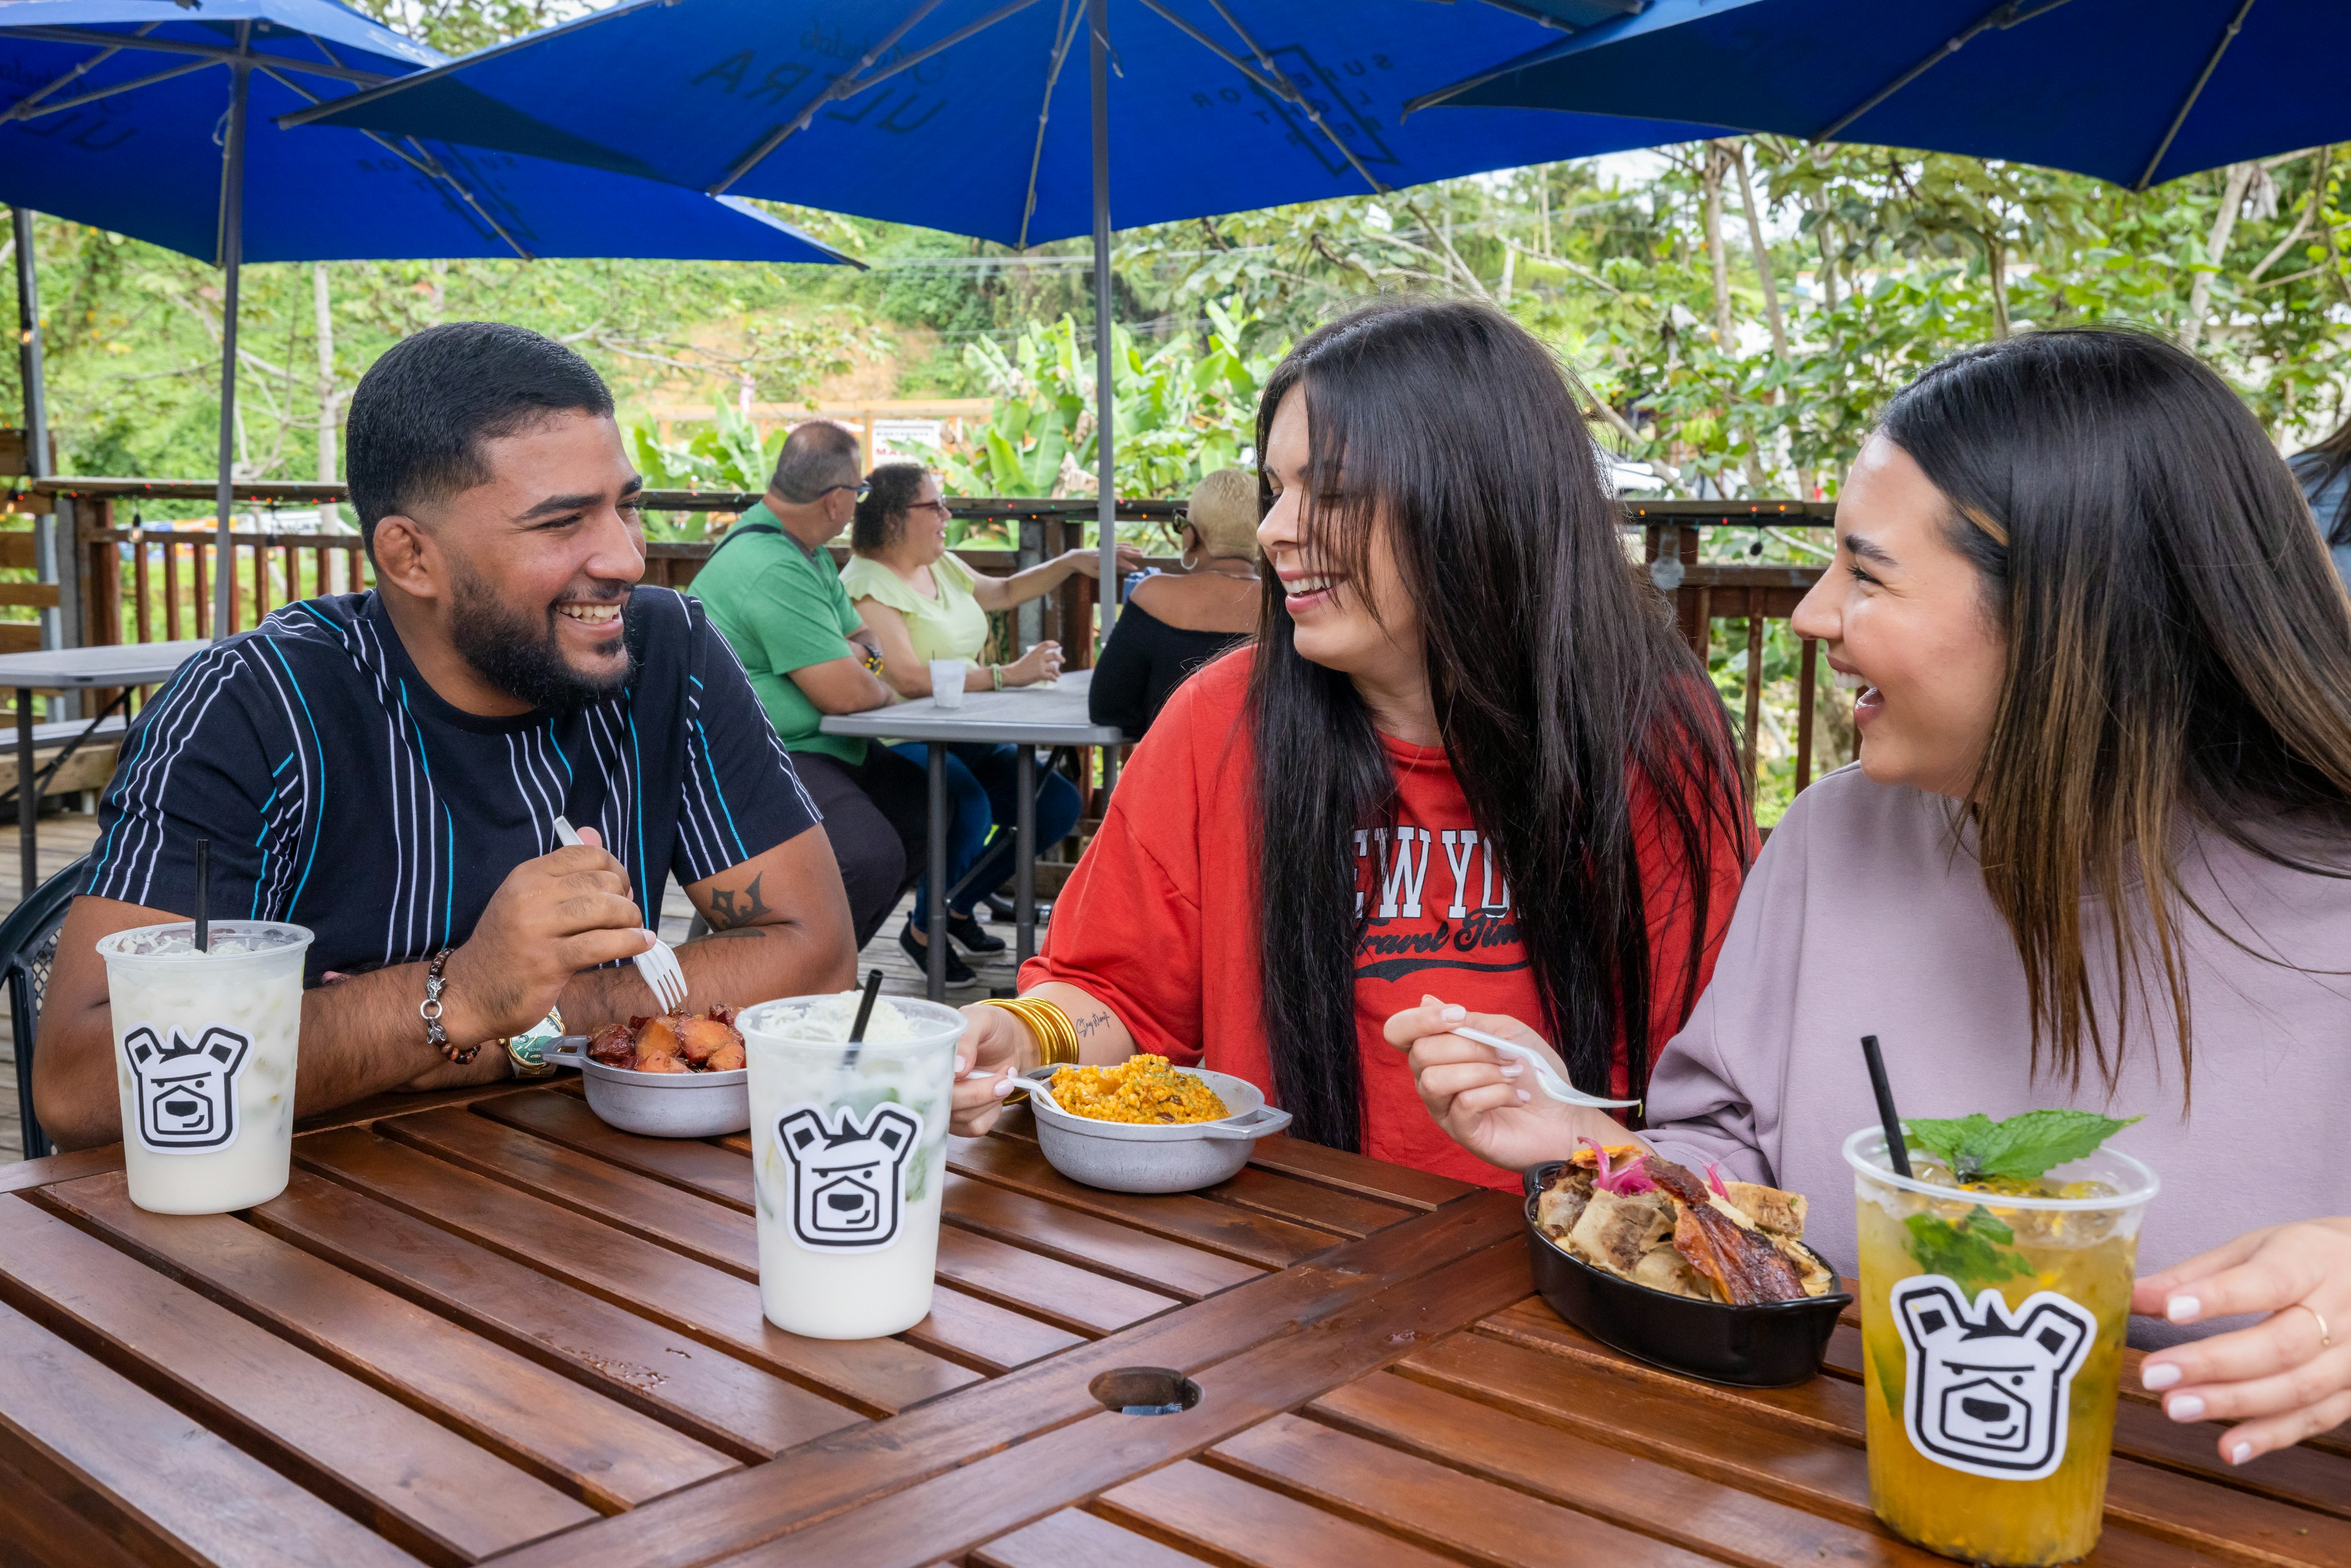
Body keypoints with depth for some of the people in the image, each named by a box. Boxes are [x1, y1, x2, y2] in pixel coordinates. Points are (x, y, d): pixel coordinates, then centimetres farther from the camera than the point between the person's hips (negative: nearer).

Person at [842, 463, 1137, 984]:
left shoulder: (942, 565, 15)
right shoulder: (866, 584, -12)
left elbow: (1003, 592, 35)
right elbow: (907, 677, -25)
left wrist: (1073, 562, 24)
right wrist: (1008, 675, -25)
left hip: (964, 737, 9)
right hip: (900, 744, -8)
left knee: (1059, 803, -8)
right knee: (969, 807, -35)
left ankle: (961, 906, 14)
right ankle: (922, 929, -6)